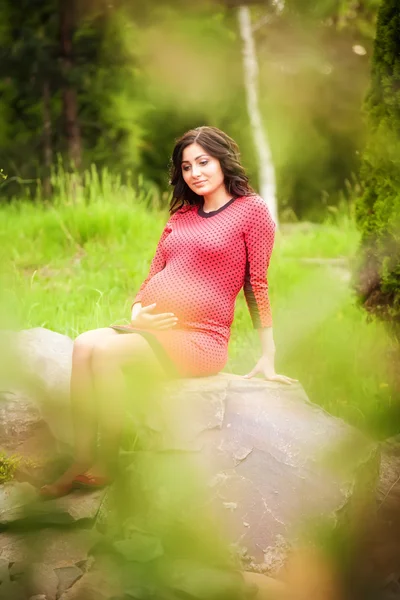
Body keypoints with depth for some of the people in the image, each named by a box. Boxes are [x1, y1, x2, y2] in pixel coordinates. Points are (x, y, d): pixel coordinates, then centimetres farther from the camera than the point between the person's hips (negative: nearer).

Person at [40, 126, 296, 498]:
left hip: (200, 340, -6)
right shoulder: (181, 216, 20)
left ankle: (106, 464, -18)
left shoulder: (251, 210, 3)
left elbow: (257, 286, 2)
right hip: (153, 328, 6)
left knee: (106, 350, -29)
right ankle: (81, 462, -25)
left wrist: (267, 359, 0)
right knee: (85, 345, -25)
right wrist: (137, 316, -1)